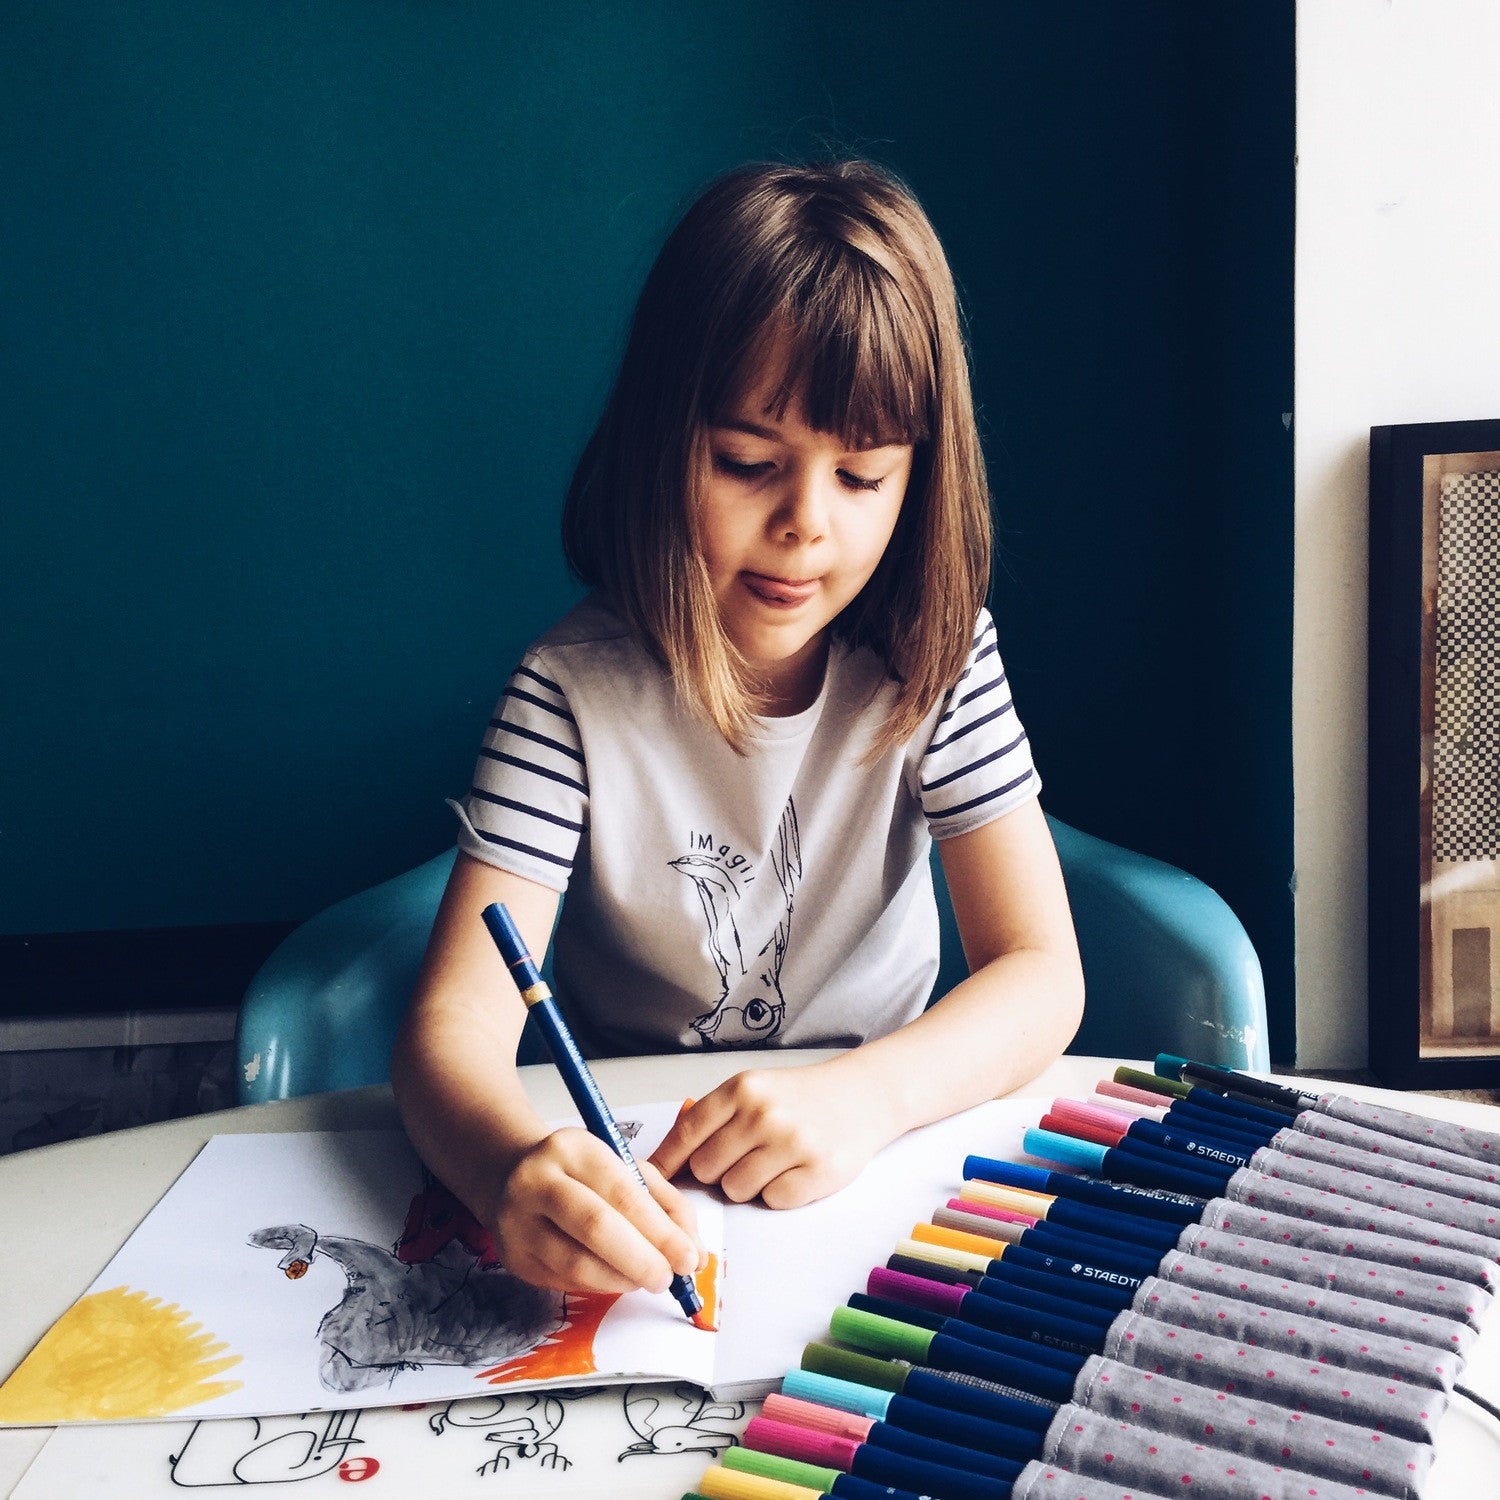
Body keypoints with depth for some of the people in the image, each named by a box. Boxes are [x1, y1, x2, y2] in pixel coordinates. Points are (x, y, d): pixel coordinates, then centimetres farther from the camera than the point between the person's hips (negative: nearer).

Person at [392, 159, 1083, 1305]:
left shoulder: (935, 659, -11)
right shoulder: (574, 693, -16)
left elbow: (1042, 975, -14)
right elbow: (453, 1026, -24)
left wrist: (867, 1096, -34)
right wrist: (519, 1169, -47)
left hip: (882, 1162, 1)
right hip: (635, 1182, 0)